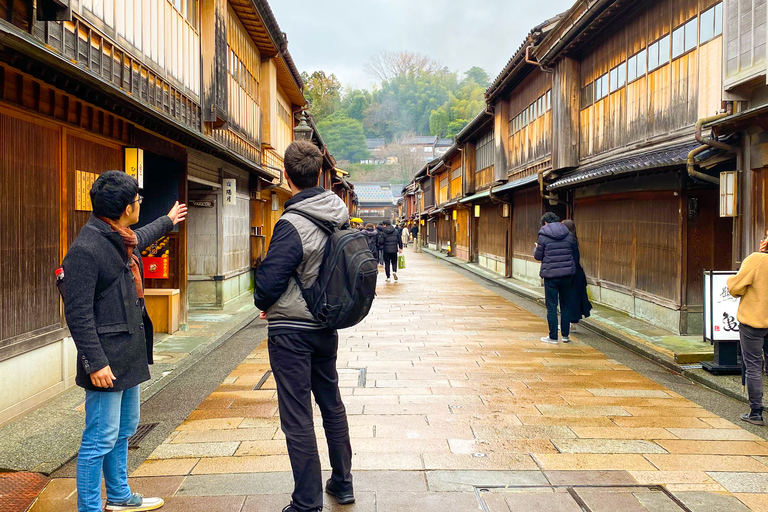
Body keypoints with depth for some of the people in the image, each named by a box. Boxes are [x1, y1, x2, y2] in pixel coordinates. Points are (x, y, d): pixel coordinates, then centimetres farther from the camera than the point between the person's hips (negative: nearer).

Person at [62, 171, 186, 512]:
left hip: (129, 354, 10)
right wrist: (95, 362, -23)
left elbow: (141, 238, 38)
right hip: (107, 361, -10)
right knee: (102, 438, -2)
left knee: (124, 430, 21)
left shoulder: (123, 240, 10)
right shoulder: (86, 249, -20)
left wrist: (168, 221, 54)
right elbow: (78, 313, -21)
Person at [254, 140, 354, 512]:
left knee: (297, 418, 2)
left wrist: (264, 304, 0)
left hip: (291, 331, -7)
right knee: (332, 404, 20)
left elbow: (269, 280, -21)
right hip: (326, 327, 8)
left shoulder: (292, 225, -23)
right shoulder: (339, 216, 0)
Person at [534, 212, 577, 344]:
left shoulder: (543, 235, -7)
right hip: (567, 273, 4)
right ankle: (565, 335, 18)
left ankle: (553, 337, 5)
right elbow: (574, 252, 12)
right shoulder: (568, 234, 5)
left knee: (551, 306, 2)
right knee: (565, 304, 14)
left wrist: (536, 249, 18)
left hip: (551, 275, -4)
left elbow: (538, 256, -3)